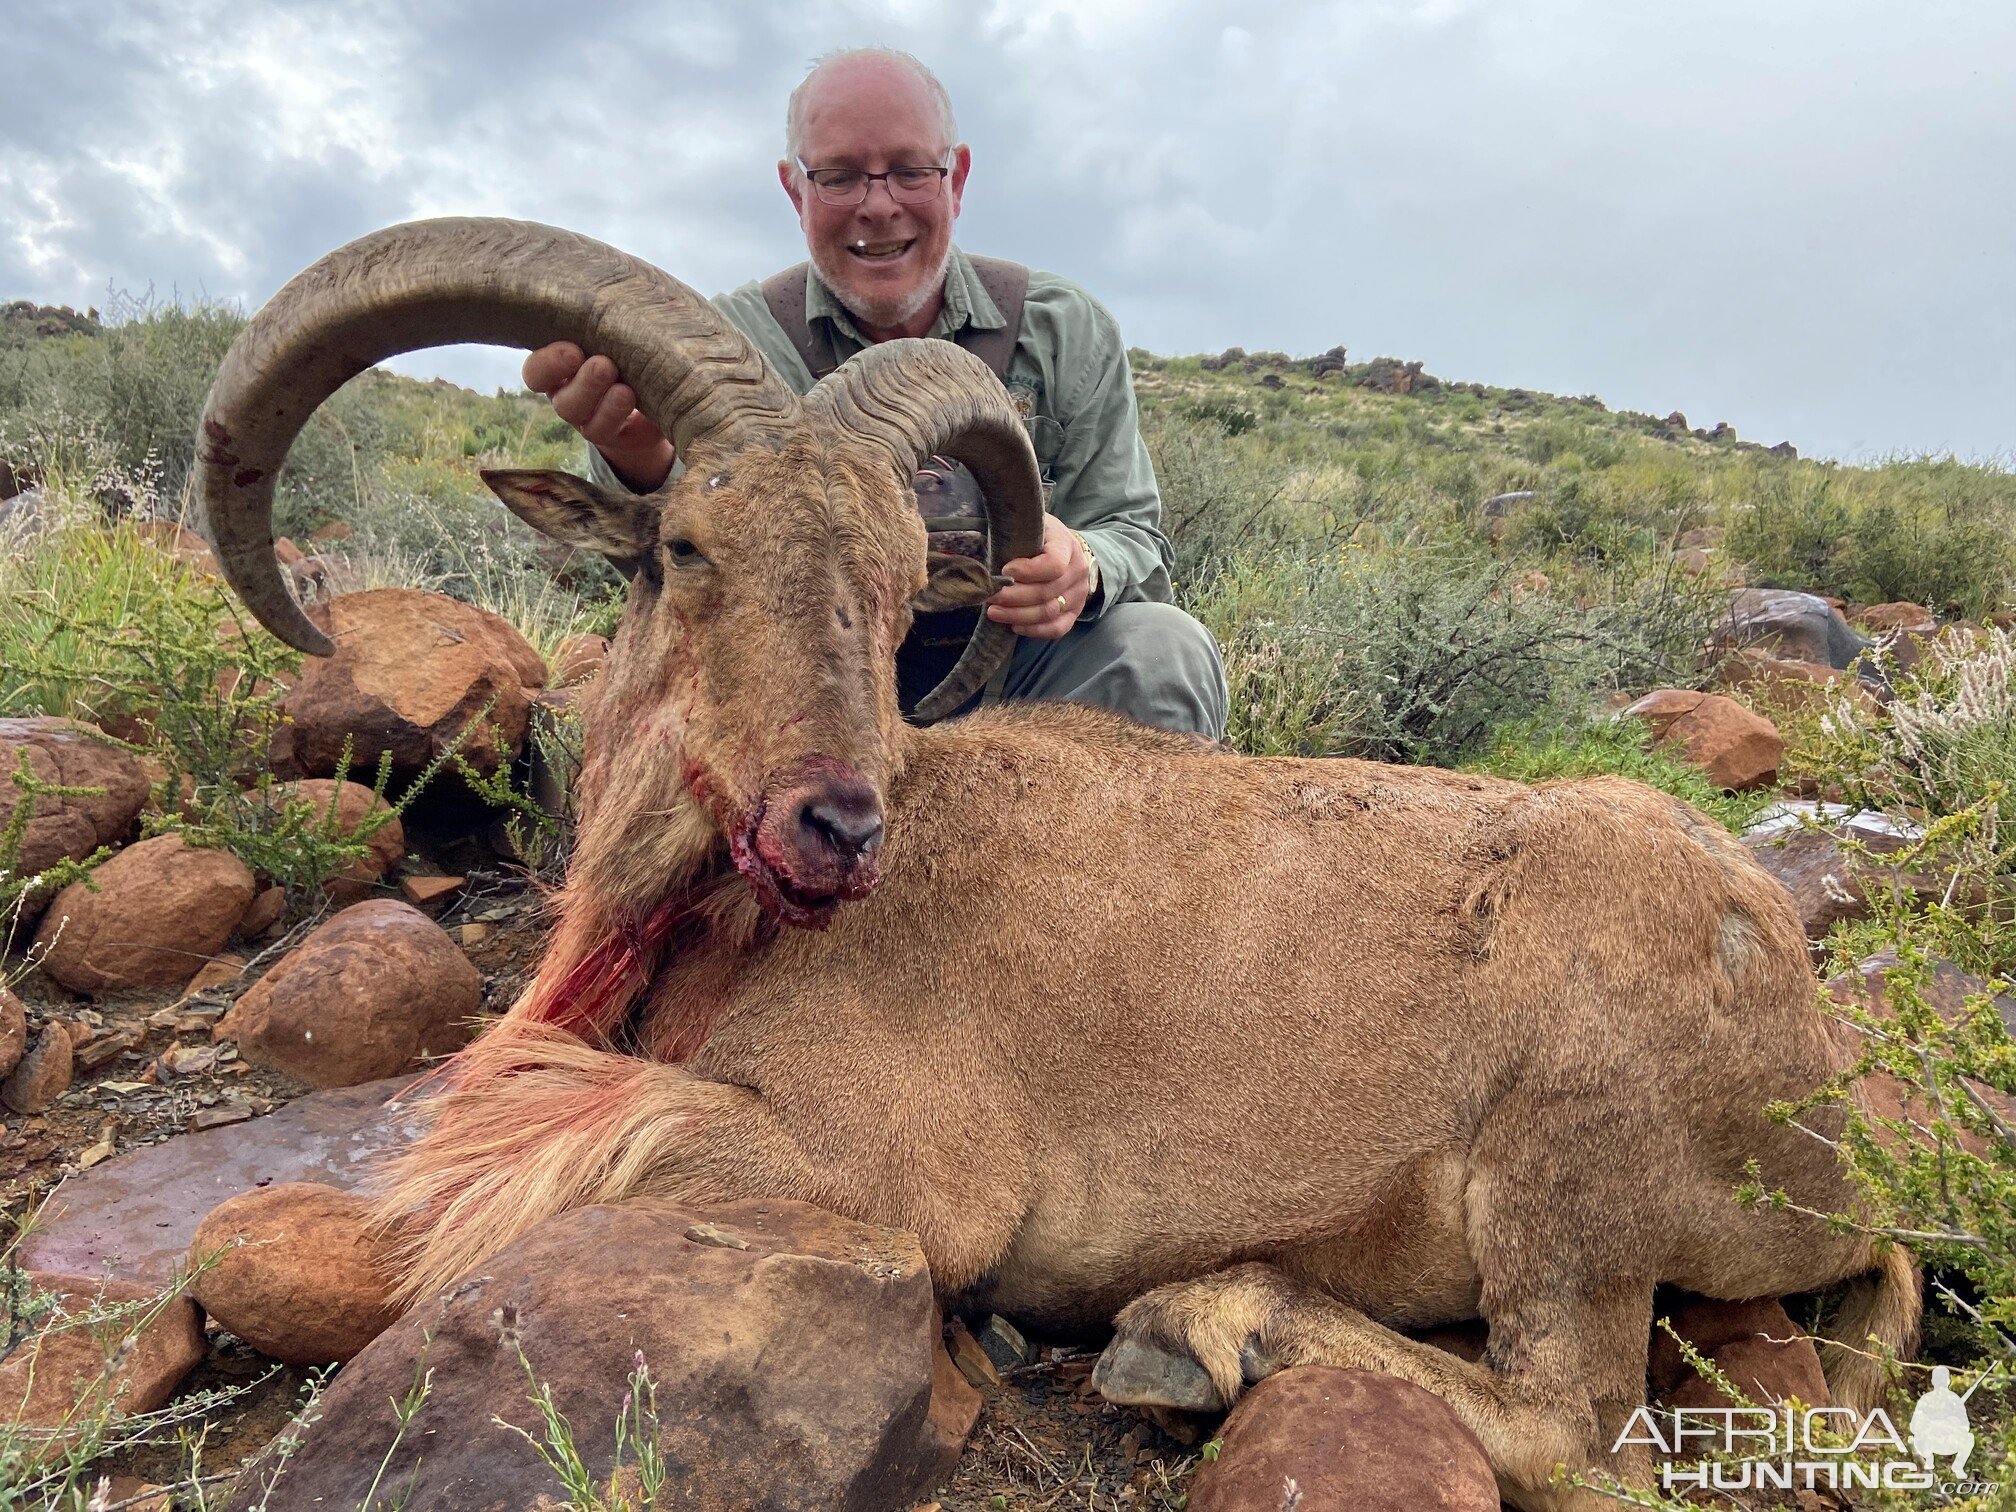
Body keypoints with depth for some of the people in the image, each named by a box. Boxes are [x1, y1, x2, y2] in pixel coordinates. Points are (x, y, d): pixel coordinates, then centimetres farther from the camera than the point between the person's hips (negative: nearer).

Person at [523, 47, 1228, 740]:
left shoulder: (1067, 331, -1)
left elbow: (1135, 533, 0)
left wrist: (1082, 568, -27)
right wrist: (641, 460, -51)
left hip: (1012, 669, 1)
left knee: (1164, 648, -27)